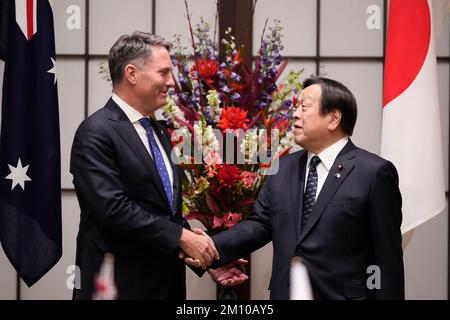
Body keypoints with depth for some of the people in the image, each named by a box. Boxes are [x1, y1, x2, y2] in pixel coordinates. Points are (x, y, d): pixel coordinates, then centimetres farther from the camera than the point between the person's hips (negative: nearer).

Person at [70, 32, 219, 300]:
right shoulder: (96, 133, -12)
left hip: (167, 281, 8)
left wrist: (205, 256, 2)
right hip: (123, 284, -8)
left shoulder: (160, 132, 15)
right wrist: (181, 237, -18)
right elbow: (114, 208, -21)